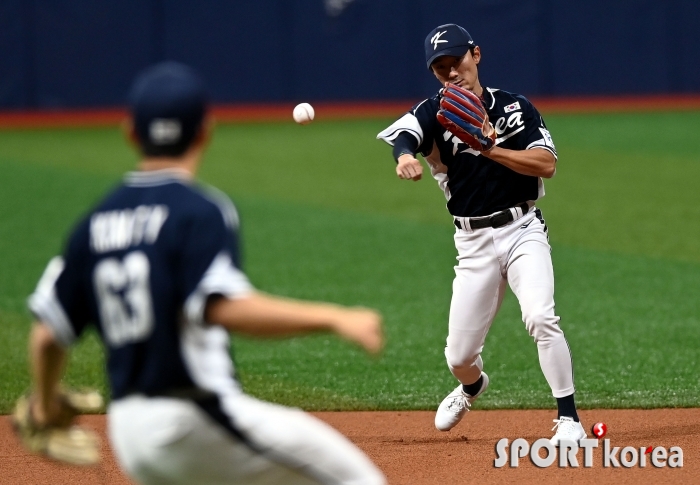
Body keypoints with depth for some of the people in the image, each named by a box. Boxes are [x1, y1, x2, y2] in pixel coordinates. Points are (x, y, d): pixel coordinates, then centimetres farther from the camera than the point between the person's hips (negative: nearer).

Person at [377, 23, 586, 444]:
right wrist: (405, 156, -47)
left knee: (541, 317, -25)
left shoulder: (516, 107, 2)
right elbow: (402, 134, -23)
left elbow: (547, 165, -10)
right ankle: (473, 387, 42)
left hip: (523, 231, -2)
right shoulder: (434, 113, 0)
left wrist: (488, 148, -20)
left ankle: (569, 418, -16)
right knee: (459, 355, 5)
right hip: (474, 243, 2)